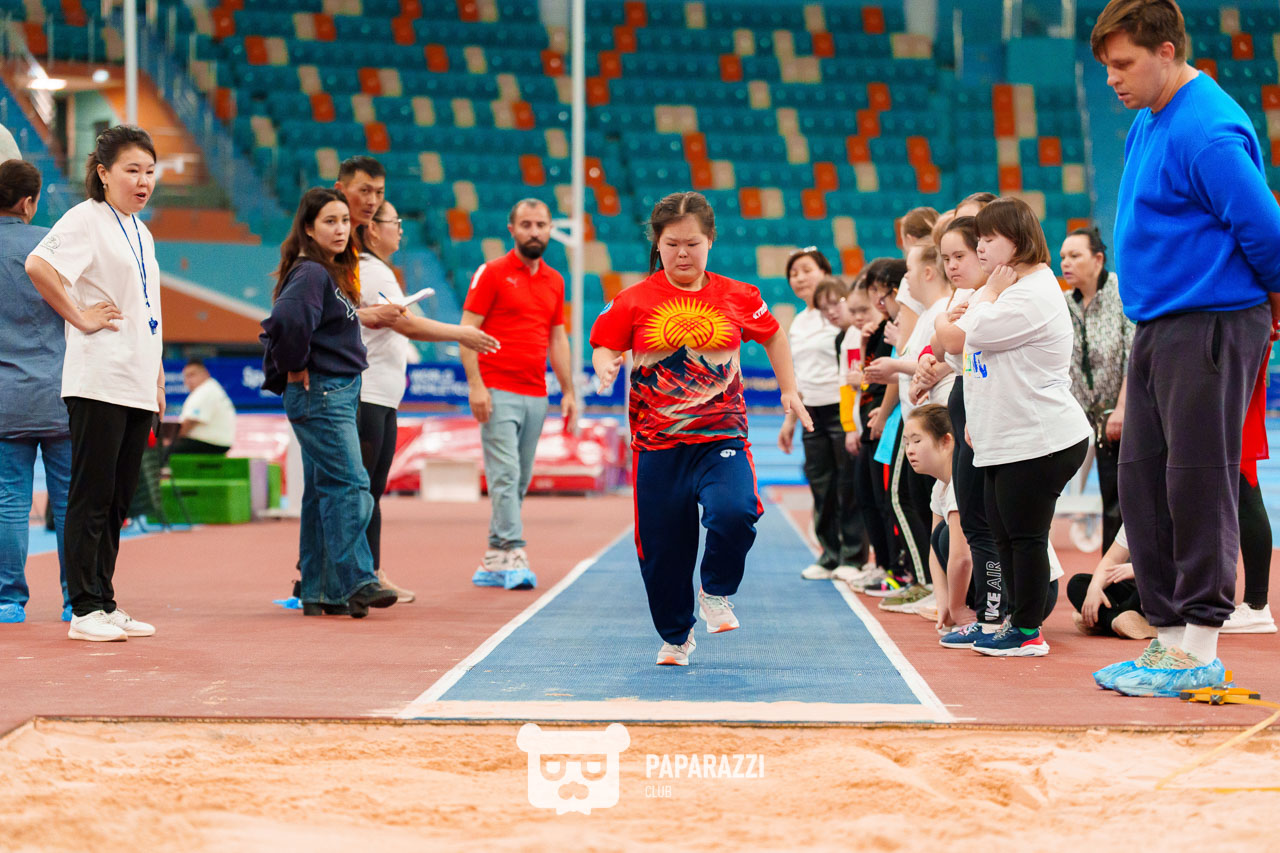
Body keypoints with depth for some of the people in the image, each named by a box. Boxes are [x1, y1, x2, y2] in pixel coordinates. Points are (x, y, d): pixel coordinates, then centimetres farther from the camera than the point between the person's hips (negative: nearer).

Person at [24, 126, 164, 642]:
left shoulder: (141, 232, 20)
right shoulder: (86, 219, -7)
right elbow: (38, 265, -23)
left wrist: (158, 379, 22)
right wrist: (79, 317, -16)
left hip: (138, 386, 8)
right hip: (98, 381, -8)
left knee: (117, 500, 11)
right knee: (92, 497, -4)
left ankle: (105, 604, 16)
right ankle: (86, 609, 0)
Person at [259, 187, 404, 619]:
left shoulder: (331, 273, 16)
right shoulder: (311, 273, -15)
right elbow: (286, 320, -31)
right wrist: (294, 369, -19)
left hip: (337, 394, 10)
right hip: (319, 393, -10)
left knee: (324, 491, 10)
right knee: (350, 485, -12)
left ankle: (318, 591, 14)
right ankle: (354, 581, -12)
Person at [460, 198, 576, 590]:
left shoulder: (554, 281, 15)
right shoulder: (492, 273, -2)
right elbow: (466, 330, -5)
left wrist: (568, 391, 14)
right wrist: (475, 385, -14)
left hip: (536, 396, 6)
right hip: (498, 392, -6)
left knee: (519, 481, 6)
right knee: (505, 475, -11)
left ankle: (494, 561, 12)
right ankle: (512, 554, -14)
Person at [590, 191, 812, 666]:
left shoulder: (738, 298, 2)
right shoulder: (636, 301, -1)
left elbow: (772, 336, 19)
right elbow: (605, 345, 8)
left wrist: (789, 391, 17)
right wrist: (605, 366, -15)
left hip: (721, 438, -1)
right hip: (657, 444, 1)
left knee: (733, 513, -28)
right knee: (662, 550, 6)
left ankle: (716, 594, 1)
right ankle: (676, 636, 32)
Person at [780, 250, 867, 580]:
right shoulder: (798, 323, 15)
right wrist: (790, 419, 21)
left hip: (841, 409, -7)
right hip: (813, 413, 7)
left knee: (849, 486, -3)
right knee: (820, 485, 9)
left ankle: (853, 557, 4)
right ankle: (830, 556, 17)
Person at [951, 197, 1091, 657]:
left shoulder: (1033, 292, -15)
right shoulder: (1009, 287, 19)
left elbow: (977, 332, -20)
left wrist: (990, 293, -6)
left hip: (1039, 441, -11)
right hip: (1006, 439, 11)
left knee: (1026, 534, -5)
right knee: (1004, 533, 14)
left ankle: (1028, 631, 1)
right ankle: (1017, 620, 22)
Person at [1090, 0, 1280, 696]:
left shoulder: (1208, 131, -18)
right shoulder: (1148, 124, 13)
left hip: (1210, 326, -10)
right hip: (1156, 328, 10)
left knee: (1197, 483, -5)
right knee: (1143, 484, 10)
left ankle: (1197, 649, 1)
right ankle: (1170, 632, 18)